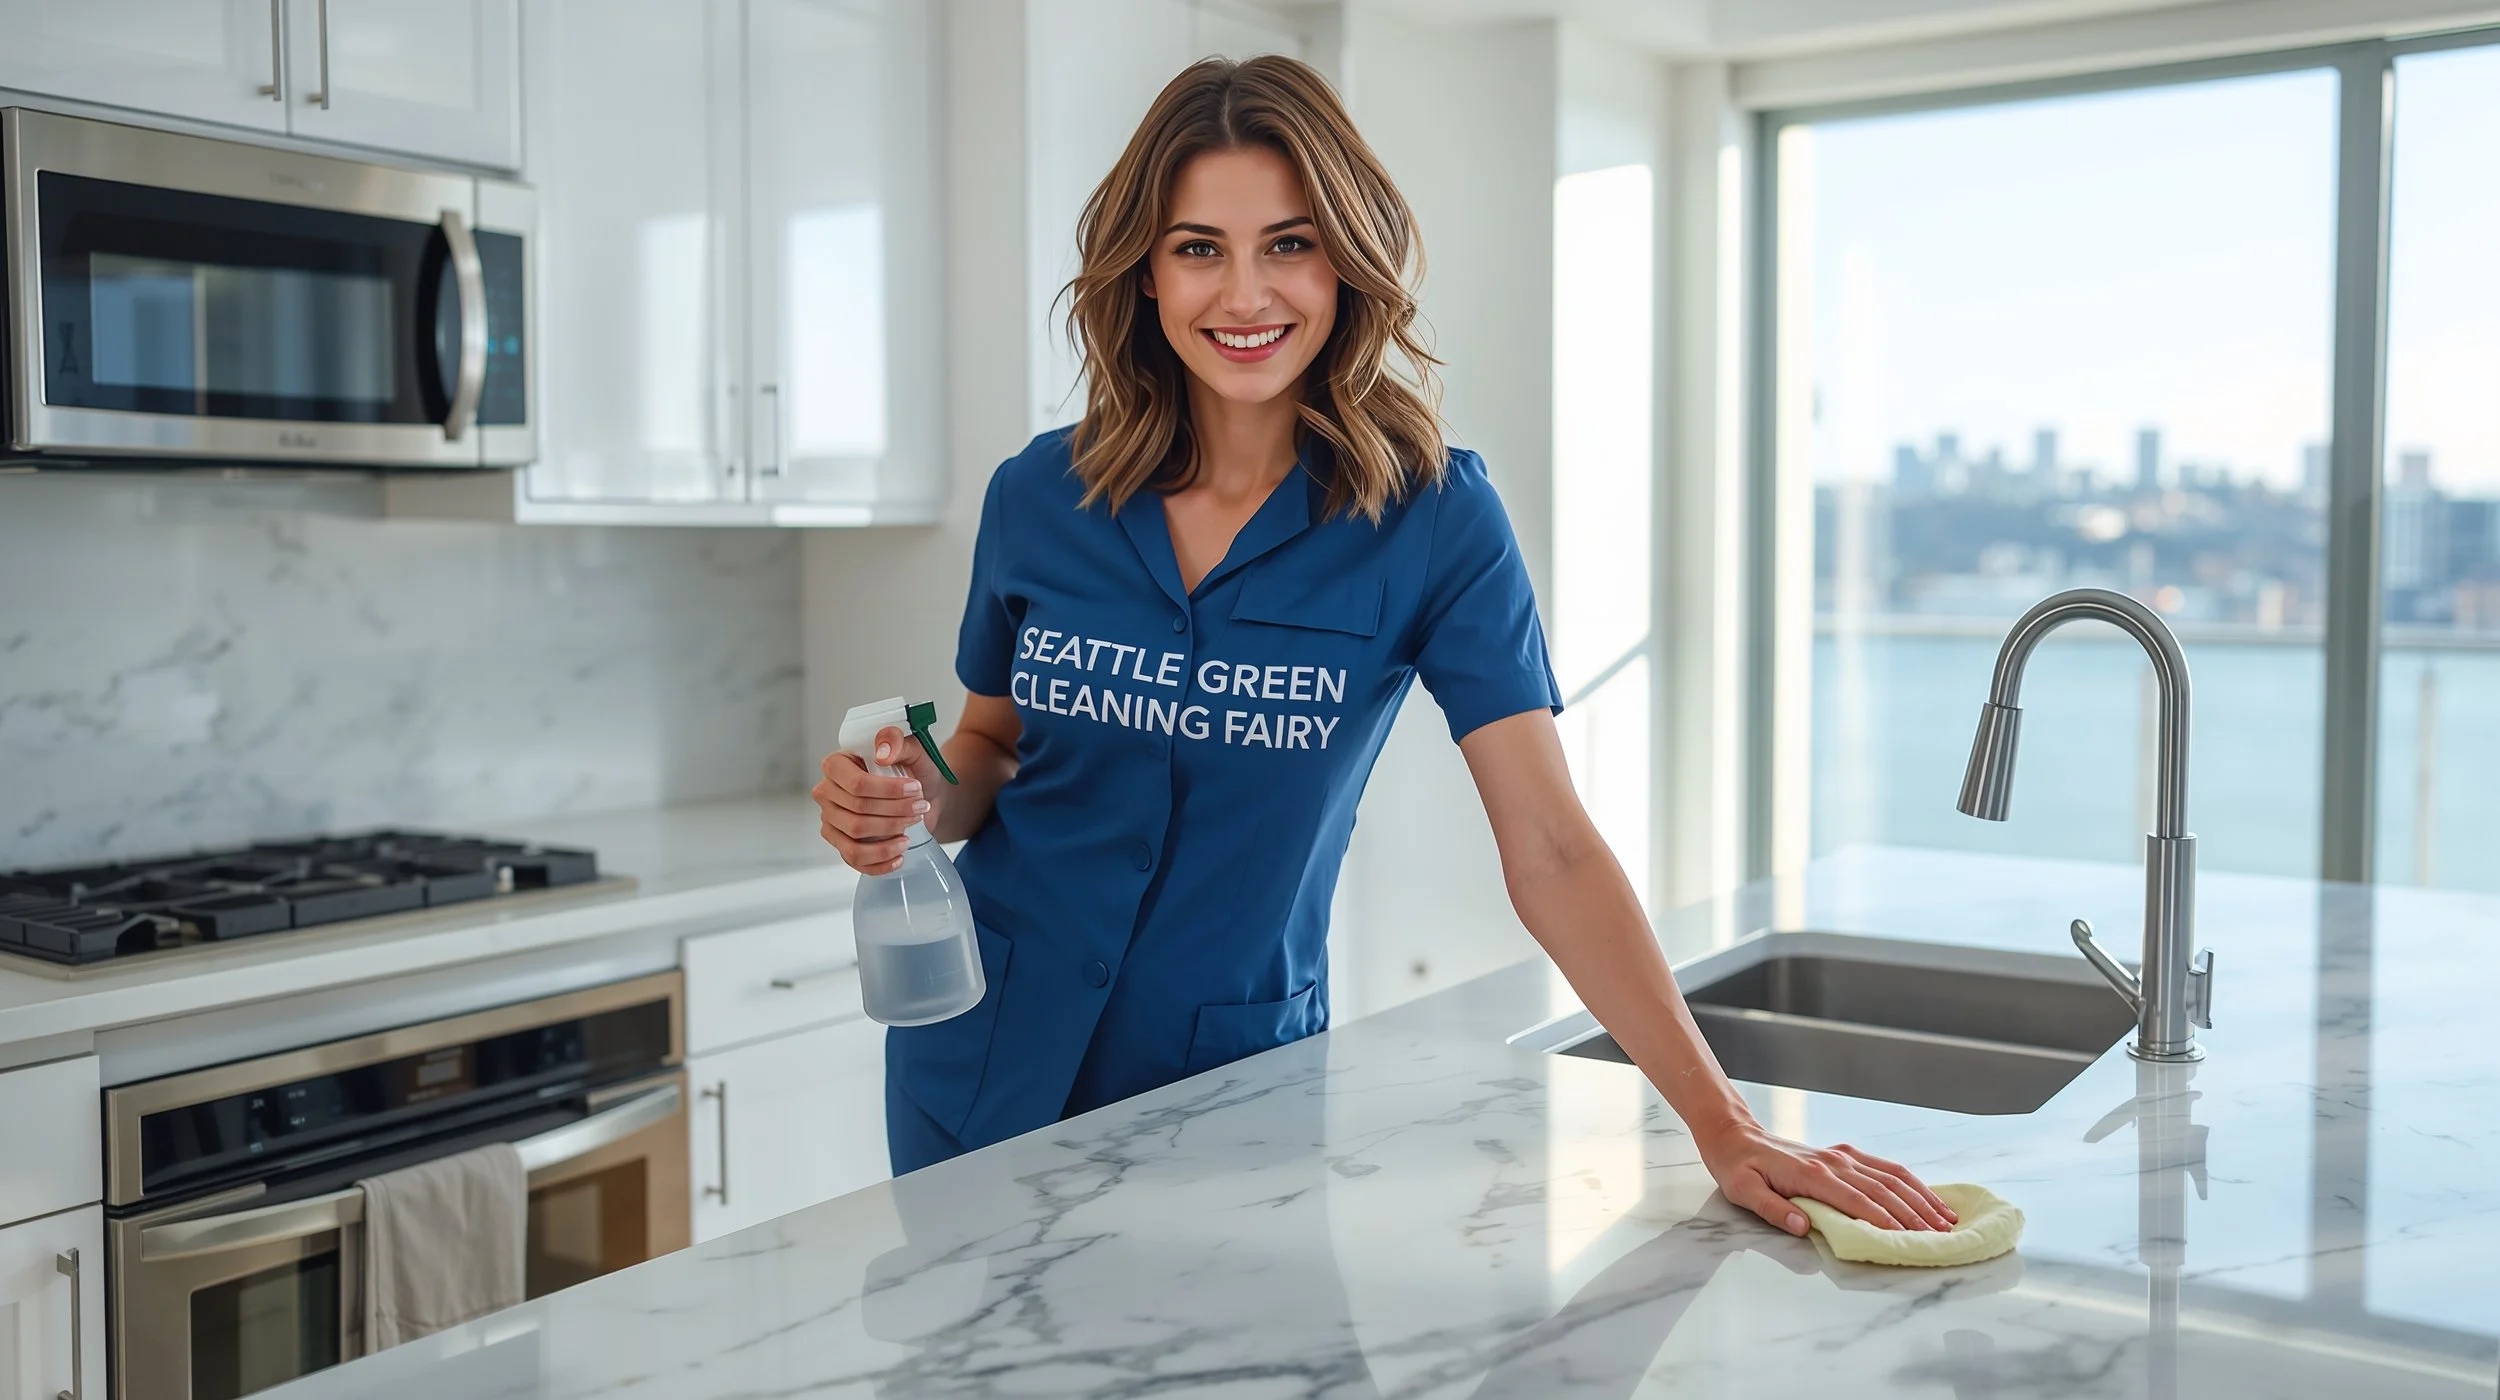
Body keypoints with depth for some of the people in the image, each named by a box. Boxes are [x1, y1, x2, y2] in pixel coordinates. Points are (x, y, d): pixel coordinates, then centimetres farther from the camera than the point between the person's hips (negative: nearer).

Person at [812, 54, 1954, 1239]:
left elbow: (1551, 851, -18)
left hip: (1231, 1089, -2)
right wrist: (917, 801, -13)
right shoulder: (1039, 498, -6)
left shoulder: (1433, 517, -14)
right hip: (987, 1067, 3)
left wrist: (1722, 1122, -25)